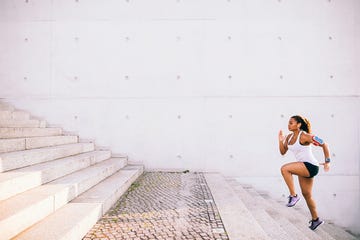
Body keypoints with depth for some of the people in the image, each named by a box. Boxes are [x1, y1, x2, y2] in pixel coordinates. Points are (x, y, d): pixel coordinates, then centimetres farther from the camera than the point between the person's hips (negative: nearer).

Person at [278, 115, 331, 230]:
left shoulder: (305, 136, -16)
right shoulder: (289, 137, 6)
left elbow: (324, 145, -12)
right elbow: (283, 152, 10)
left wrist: (327, 162, -13)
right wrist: (281, 141, -5)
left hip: (310, 166, -9)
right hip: (303, 168, 9)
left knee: (284, 168, -26)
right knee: (306, 194, 16)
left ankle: (293, 195, -12)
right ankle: (316, 219, 33)